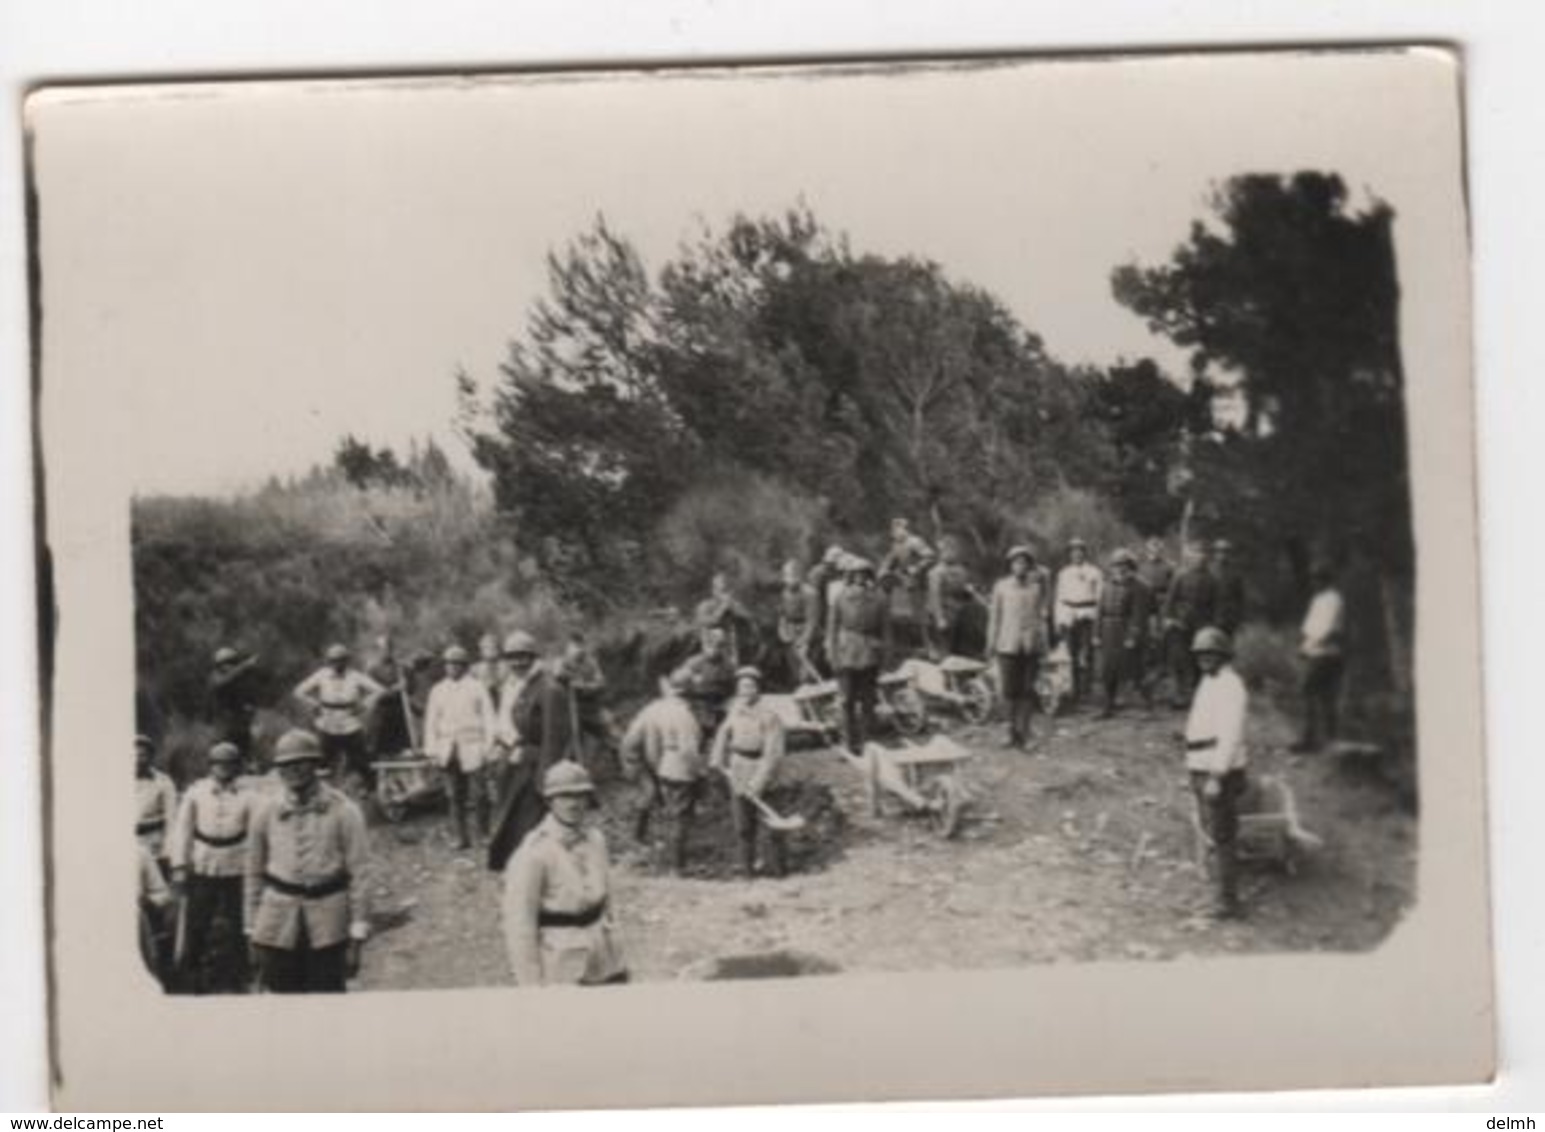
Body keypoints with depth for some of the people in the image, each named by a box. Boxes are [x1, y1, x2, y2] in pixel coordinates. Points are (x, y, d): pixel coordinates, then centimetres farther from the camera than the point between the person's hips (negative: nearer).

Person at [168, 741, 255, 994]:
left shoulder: (246, 797, 0)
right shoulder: (196, 793, 2)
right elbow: (182, 830, 4)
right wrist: (179, 867, -1)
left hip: (234, 871, -1)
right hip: (200, 870, 1)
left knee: (231, 930, 2)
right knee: (196, 926, 3)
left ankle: (230, 982, 11)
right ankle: (193, 982, 15)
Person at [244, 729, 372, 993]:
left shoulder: (343, 811, -4)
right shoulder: (266, 813, 3)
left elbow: (359, 873, -4)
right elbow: (254, 874, 9)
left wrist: (357, 937, -6)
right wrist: (252, 932, 8)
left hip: (328, 928, -2)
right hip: (278, 927, 2)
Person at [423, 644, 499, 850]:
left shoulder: (477, 688, 4)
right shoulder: (438, 690, 13)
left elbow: (489, 718, 3)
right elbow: (431, 721, 15)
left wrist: (489, 747, -4)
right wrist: (432, 750, 7)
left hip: (473, 749, -3)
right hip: (448, 750, 3)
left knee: (478, 794, -10)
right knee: (456, 796, 2)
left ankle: (484, 833, 5)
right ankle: (462, 838, 6)